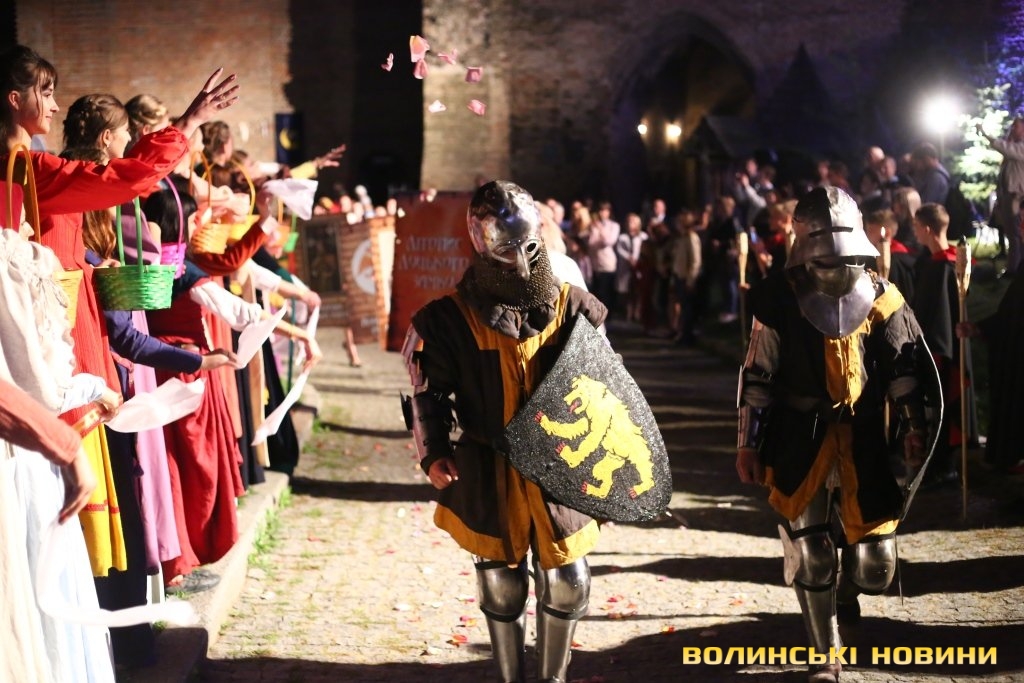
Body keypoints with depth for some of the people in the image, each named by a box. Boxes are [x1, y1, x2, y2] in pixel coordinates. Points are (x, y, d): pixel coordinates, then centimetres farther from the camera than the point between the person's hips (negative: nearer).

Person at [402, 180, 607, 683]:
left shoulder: (572, 307, -2)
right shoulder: (451, 318, -7)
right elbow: (429, 391, -1)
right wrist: (433, 452, -12)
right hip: (489, 473, -1)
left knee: (566, 581, 5)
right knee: (501, 585, 10)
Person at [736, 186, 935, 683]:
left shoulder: (880, 299, 1)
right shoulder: (782, 301, -5)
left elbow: (904, 368, 8)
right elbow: (758, 376, 0)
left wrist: (914, 429, 2)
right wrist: (748, 442, -1)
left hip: (862, 438, 2)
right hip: (801, 439, -2)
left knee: (875, 559, -1)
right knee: (809, 555, -1)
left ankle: (846, 589, 37)